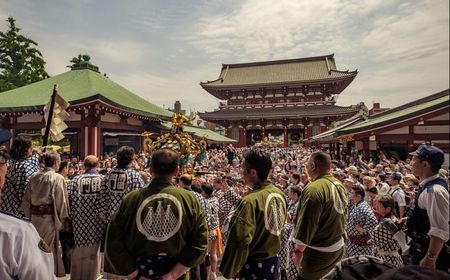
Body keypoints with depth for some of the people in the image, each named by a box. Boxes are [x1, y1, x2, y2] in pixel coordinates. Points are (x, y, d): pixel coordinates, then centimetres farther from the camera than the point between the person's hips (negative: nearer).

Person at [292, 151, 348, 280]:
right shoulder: (339, 185, 3)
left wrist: (298, 251, -14)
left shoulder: (314, 189, -26)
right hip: (339, 246, 8)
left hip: (319, 251, -8)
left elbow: (306, 224, -24)